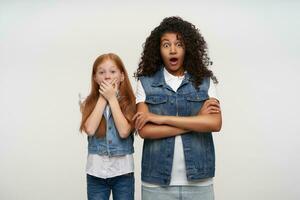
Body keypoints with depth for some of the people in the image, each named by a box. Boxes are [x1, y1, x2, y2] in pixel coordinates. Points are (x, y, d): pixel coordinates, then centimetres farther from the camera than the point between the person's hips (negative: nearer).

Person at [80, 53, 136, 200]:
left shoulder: (129, 102, -4)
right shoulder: (90, 103, 1)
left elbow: (124, 131, -17)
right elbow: (90, 129, -15)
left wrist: (112, 98, -13)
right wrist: (103, 98, -11)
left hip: (123, 171, -1)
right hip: (96, 171, 1)